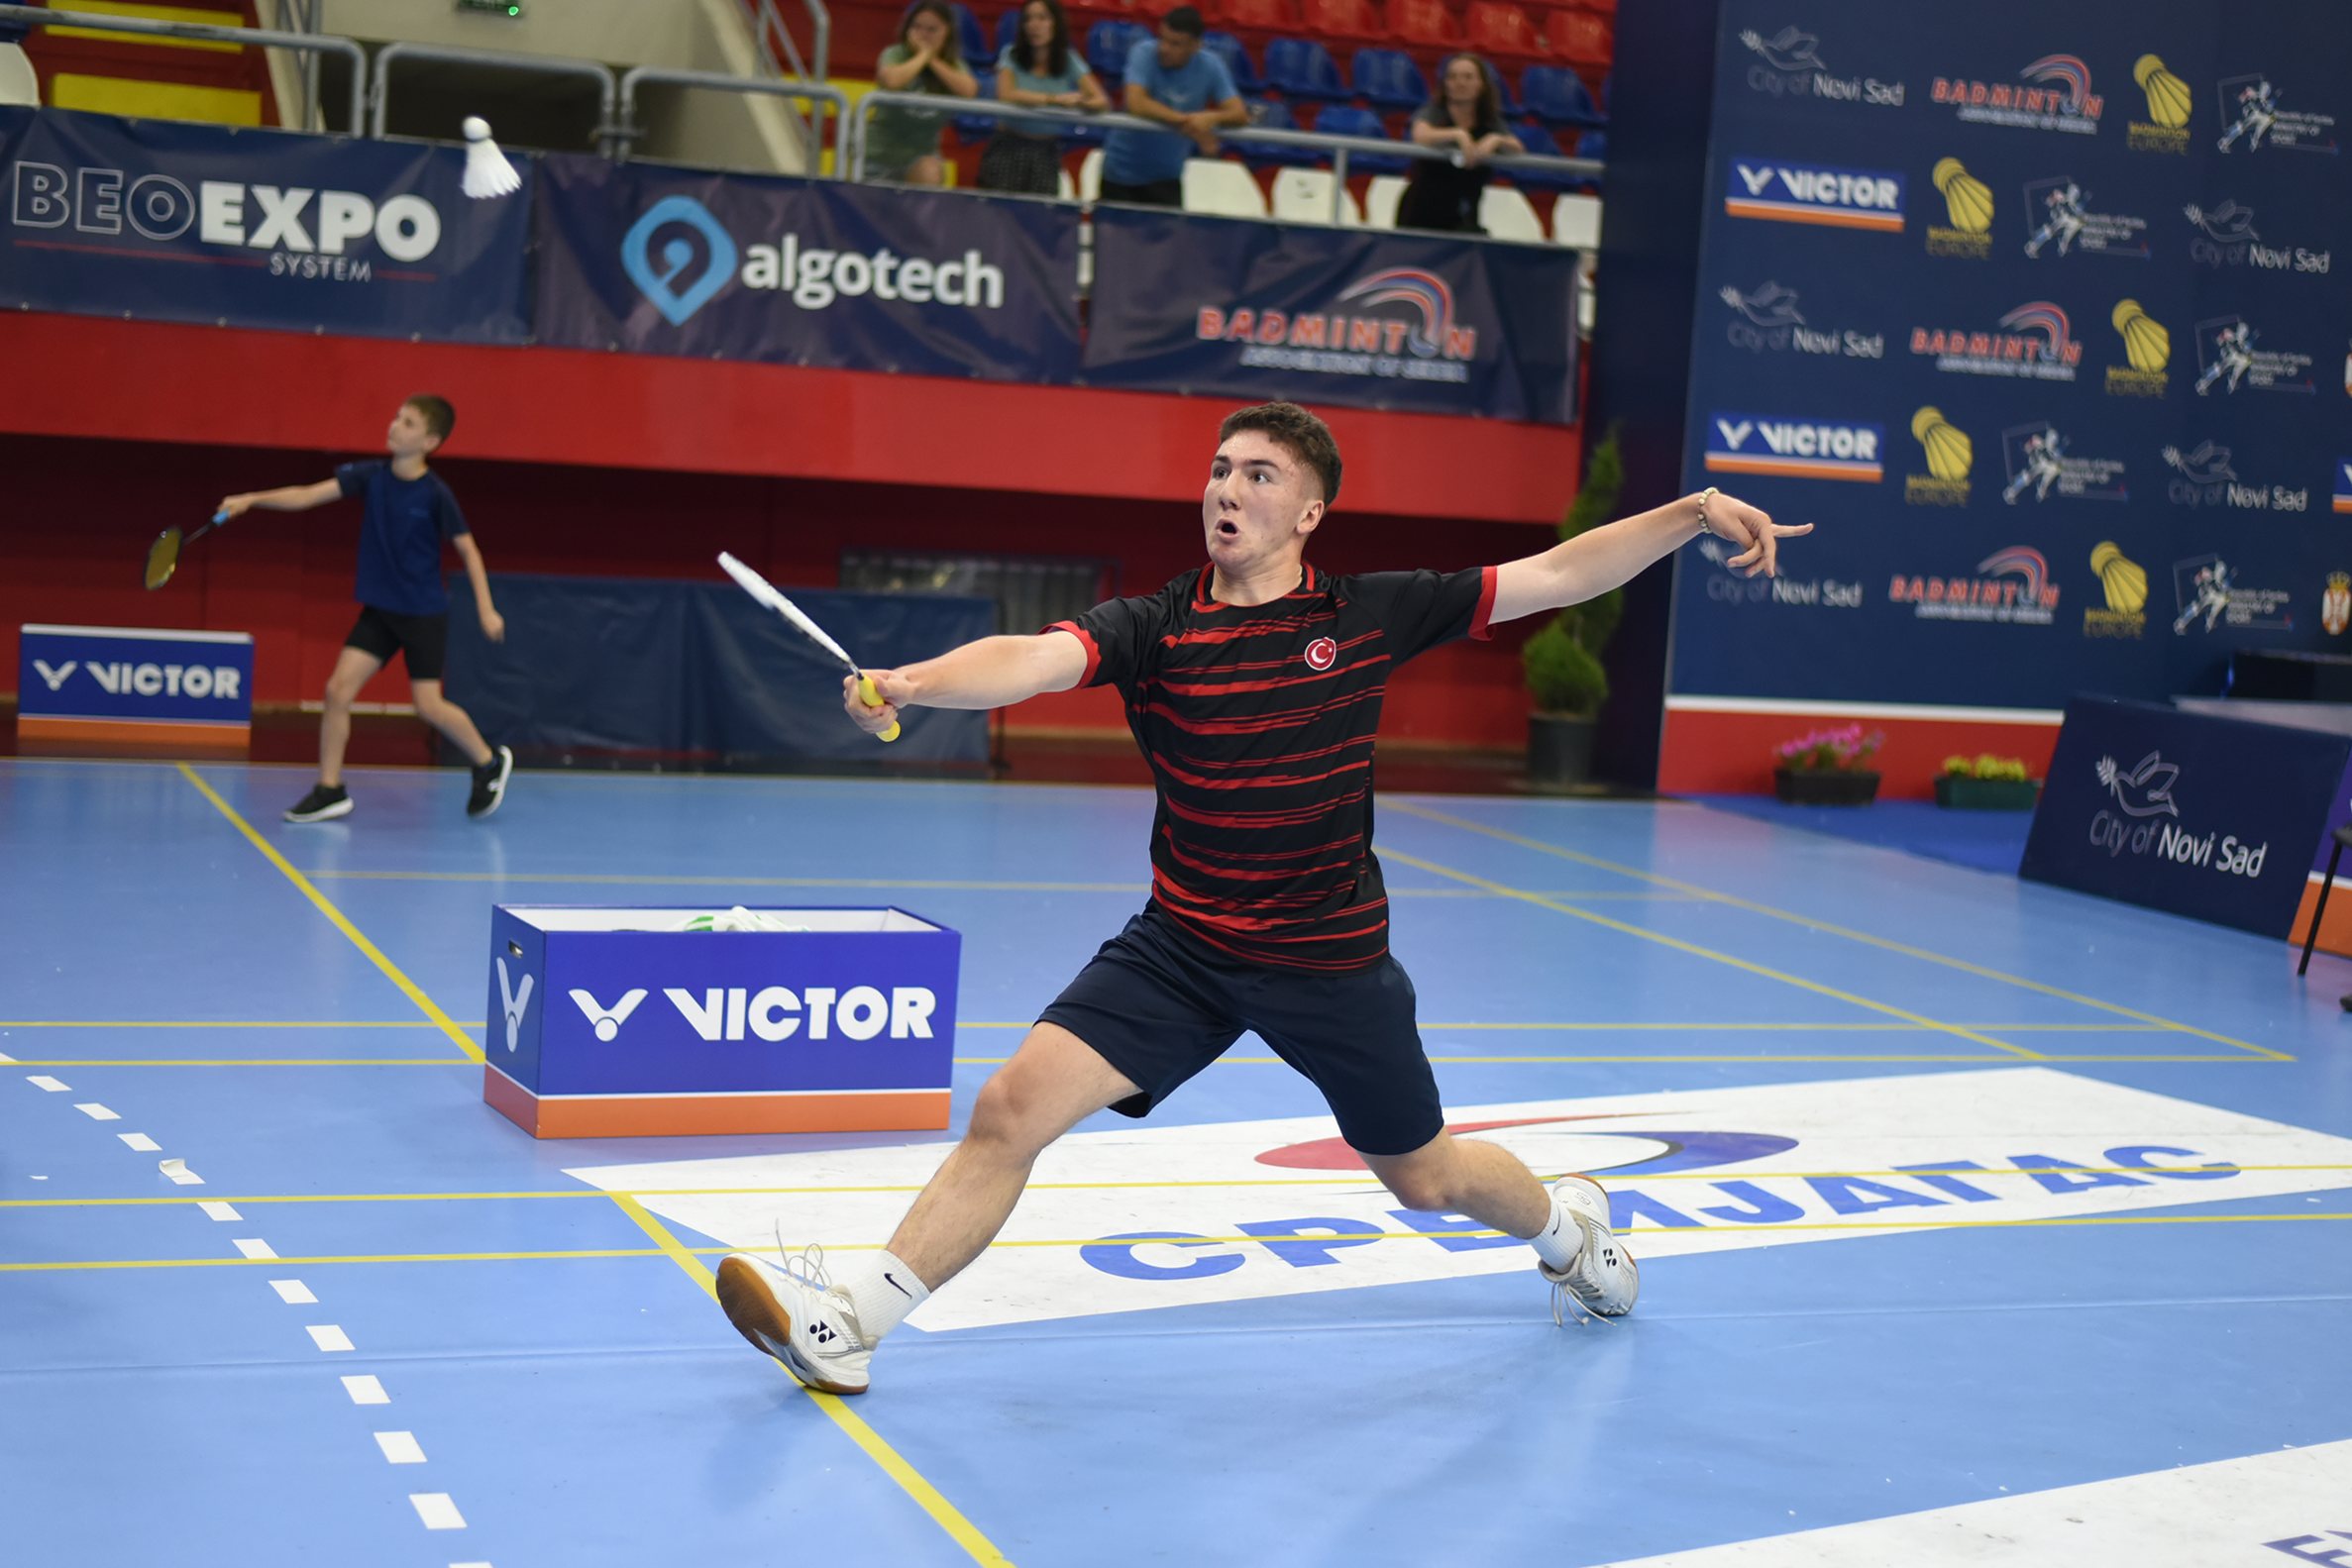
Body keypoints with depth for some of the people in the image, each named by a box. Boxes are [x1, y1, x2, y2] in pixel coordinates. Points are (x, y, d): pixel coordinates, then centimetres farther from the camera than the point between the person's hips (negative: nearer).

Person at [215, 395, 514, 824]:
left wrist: (486, 610, -8)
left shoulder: (435, 494, -13)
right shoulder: (369, 477, -3)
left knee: (428, 705, -6)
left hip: (424, 613, -4)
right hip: (378, 609, 5)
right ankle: (330, 791, 4)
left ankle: (489, 762, 20)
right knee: (338, 689, -5)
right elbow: (307, 496, -8)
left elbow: (468, 550, -5)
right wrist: (252, 500, -19)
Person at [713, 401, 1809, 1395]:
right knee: (1011, 1108, -15)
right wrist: (907, 684, -44)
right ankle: (851, 1324, -7)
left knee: (1422, 1177, 16)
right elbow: (1029, 660, -25)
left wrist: (1692, 513, -11)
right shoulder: (1151, 629, -6)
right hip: (1179, 946, 1)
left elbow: (1559, 576, -3)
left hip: (1331, 958, 0)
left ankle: (1567, 1221, 49)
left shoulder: (1370, 615, -6)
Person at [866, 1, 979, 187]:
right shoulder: (895, 54, -11)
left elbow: (969, 90, -23)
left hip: (922, 150, 1)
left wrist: (934, 60, -19)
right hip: (883, 148, -1)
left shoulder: (952, 62, -1)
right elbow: (891, 80, -35)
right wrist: (923, 55, -21)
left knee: (930, 172, -32)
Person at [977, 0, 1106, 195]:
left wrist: (1082, 102, -30)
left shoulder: (1069, 60, 2)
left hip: (1047, 151, 1)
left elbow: (1101, 101, -7)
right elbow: (1006, 94, -20)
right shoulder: (1012, 56, -2)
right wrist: (1055, 99, -24)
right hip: (1009, 148, -1)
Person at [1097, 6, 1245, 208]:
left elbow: (1240, 114, -14)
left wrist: (1212, 117, -36)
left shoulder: (1210, 67, -8)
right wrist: (1187, 122, -31)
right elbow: (1136, 104, -30)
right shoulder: (1144, 53, -16)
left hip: (1166, 176, 2)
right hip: (1121, 170, -1)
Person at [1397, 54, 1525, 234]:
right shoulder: (1432, 112, -6)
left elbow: (1518, 150, -13)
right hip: (1419, 214, -2)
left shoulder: (1491, 123, 3)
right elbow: (1421, 137, -29)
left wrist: (1496, 140, -33)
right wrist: (1457, 135, -43)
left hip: (1461, 218, 2)